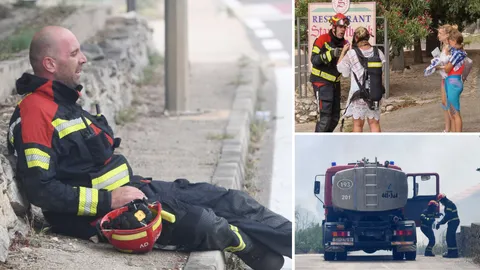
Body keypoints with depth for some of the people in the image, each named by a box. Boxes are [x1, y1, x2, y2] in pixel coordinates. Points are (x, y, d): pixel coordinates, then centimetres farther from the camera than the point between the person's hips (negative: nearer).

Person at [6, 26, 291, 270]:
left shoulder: (64, 103, 15)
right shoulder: (35, 112, -18)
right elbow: (42, 189, -25)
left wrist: (134, 184, 12)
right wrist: (109, 199, -23)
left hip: (130, 189, 10)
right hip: (103, 213, -10)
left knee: (233, 201, 2)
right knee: (206, 224, -22)